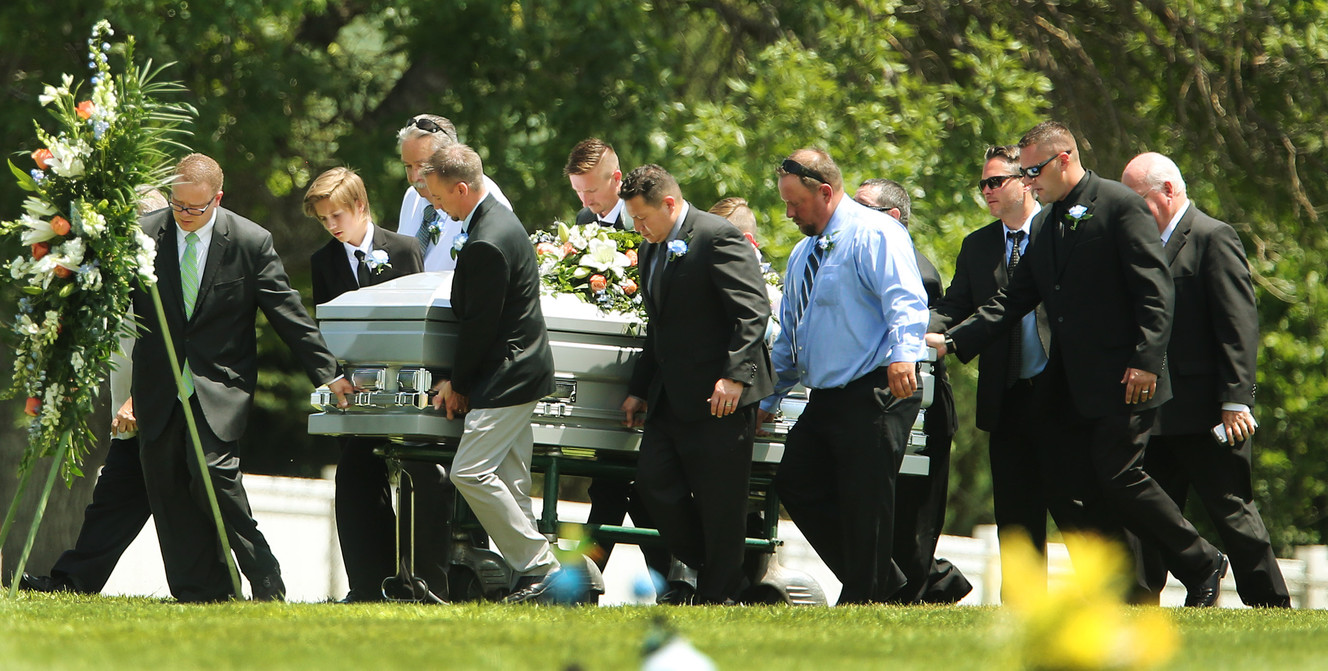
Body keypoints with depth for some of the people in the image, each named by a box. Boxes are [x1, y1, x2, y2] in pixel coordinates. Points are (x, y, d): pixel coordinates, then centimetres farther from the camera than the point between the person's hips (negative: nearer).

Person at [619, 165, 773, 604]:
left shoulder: (719, 238, -12)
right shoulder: (652, 250, 17)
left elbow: (753, 311, -18)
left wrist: (734, 375, -25)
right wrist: (639, 389, 23)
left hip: (720, 396, -9)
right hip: (672, 398, 9)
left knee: (720, 499, -3)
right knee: (653, 481, 1)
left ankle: (720, 593, 6)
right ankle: (701, 570, 16)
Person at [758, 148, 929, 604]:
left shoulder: (873, 233, -6)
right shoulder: (803, 255, 22)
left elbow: (905, 300, -21)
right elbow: (789, 336, 29)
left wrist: (903, 354, -36)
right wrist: (768, 400, 29)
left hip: (876, 392, -10)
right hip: (826, 397, 10)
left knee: (864, 500, -8)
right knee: (795, 484, 4)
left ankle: (863, 604, -1)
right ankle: (885, 582, 12)